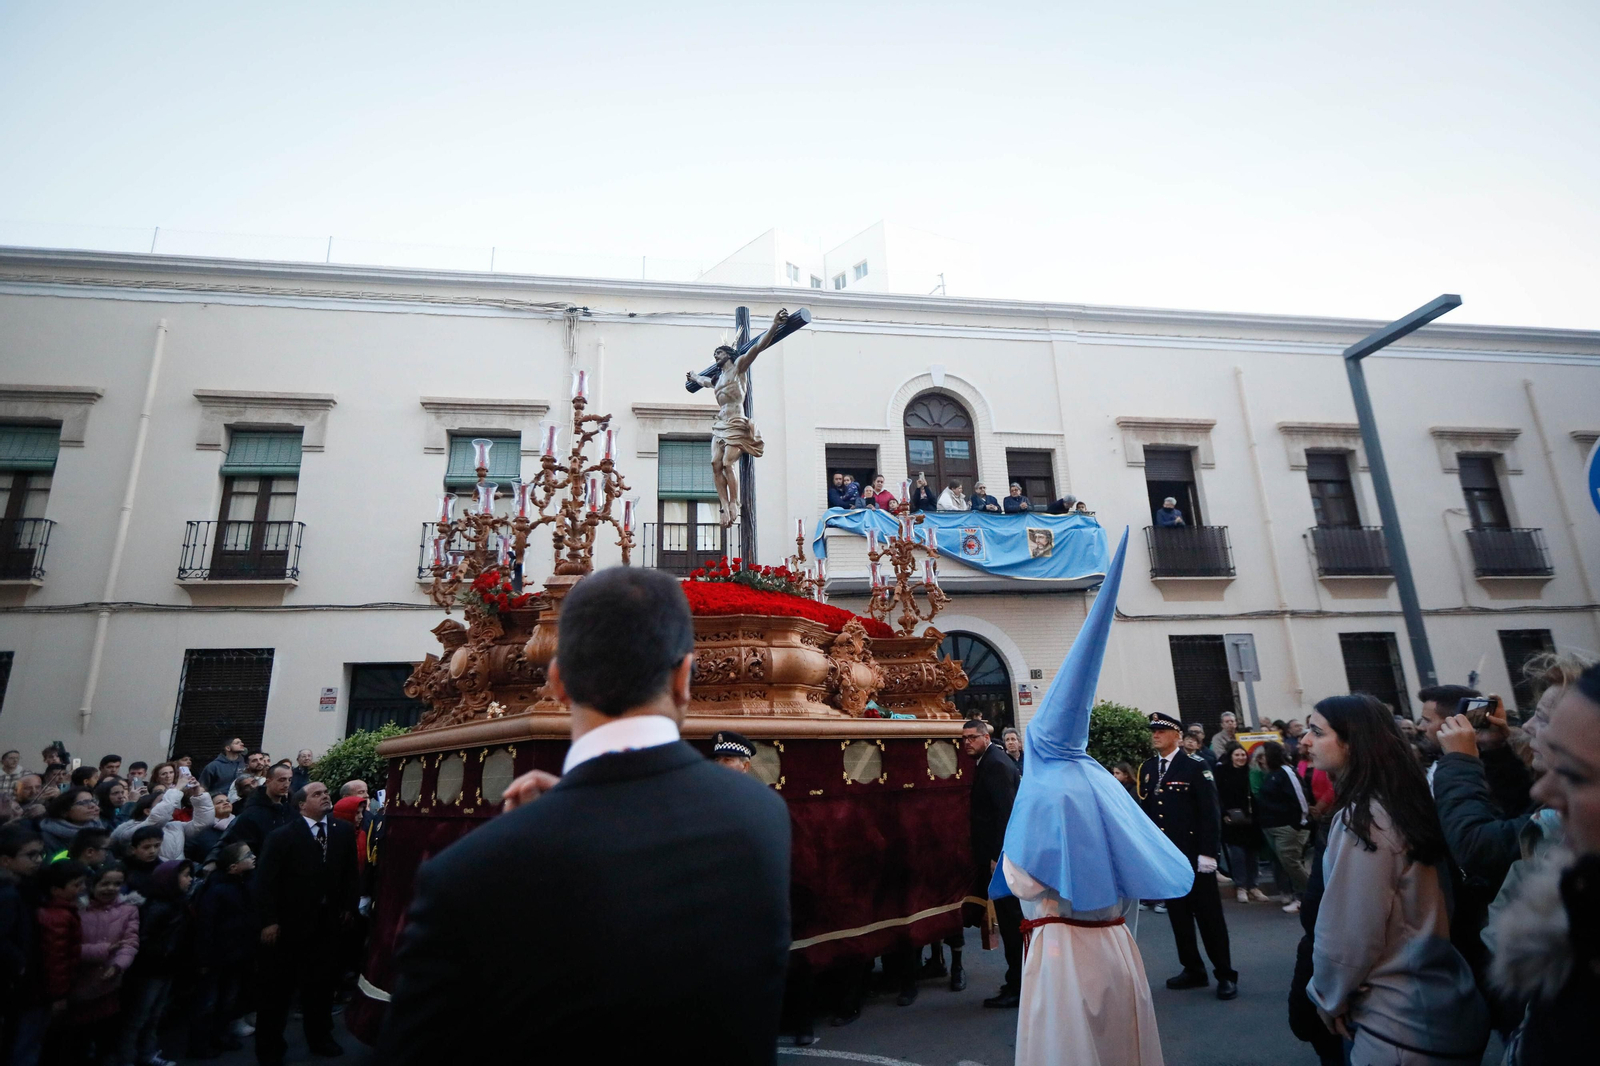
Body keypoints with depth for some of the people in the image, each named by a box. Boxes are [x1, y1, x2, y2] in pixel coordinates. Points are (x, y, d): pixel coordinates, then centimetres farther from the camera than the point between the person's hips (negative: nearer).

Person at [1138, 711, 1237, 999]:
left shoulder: (1195, 765, -8)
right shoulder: (1147, 769, 7)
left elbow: (1209, 811, -11)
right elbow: (1145, 811, 8)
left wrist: (1208, 852, -14)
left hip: (1193, 854, -5)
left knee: (1208, 914, 4)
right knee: (1178, 915, 11)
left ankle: (1225, 975, 17)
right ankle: (1193, 970, 24)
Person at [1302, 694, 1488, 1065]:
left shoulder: (1360, 818, -22)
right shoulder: (1407, 801, 4)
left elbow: (1347, 928, -20)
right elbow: (1416, 912, 12)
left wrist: (1330, 996, -5)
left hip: (1400, 1021, -8)